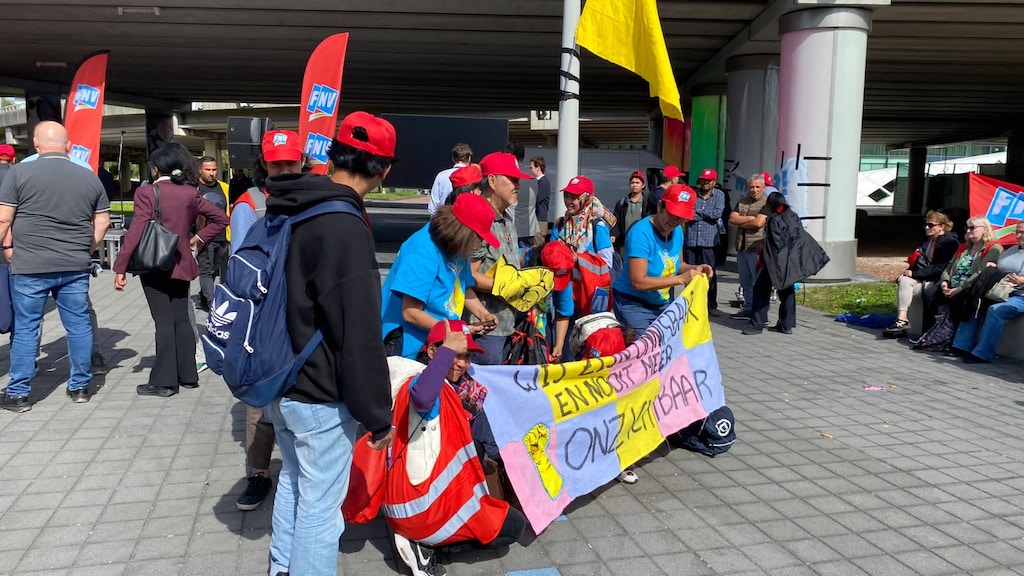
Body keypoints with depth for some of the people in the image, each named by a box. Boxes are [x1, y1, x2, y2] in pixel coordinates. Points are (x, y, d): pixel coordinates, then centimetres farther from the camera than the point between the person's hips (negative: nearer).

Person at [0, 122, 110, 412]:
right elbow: (102, 220, 9)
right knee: (79, 325, 10)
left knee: (26, 328, 6)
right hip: (75, 267, 2)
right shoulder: (89, 177, 5)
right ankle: (80, 387, 20)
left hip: (30, 266, -2)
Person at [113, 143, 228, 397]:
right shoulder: (190, 193, 4)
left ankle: (164, 381, 2)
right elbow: (220, 218, 8)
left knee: (164, 322, -2)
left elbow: (137, 231, -15)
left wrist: (121, 268, -12)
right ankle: (188, 375, 19)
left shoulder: (147, 192, -9)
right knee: (181, 319, 12)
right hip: (181, 265, 4)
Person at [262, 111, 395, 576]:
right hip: (320, 396, -9)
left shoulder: (287, 210, 4)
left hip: (280, 382, 9)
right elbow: (360, 337, -24)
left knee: (294, 479, 26)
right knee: (320, 505, 6)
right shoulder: (345, 228, -24)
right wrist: (377, 414, -14)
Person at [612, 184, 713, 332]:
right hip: (633, 304, -8)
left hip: (662, 304, 8)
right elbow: (638, 282, -27)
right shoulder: (641, 233, -24)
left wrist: (693, 268, -7)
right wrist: (681, 279, -29)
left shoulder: (677, 231, 1)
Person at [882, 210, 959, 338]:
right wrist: (908, 271, -2)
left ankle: (903, 321, -26)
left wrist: (914, 274, -20)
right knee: (903, 281, -21)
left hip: (937, 280, -7)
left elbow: (939, 268, -17)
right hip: (923, 276, 7)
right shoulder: (927, 239, 15)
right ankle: (901, 320, -30)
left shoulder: (950, 242, -10)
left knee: (905, 283, -26)